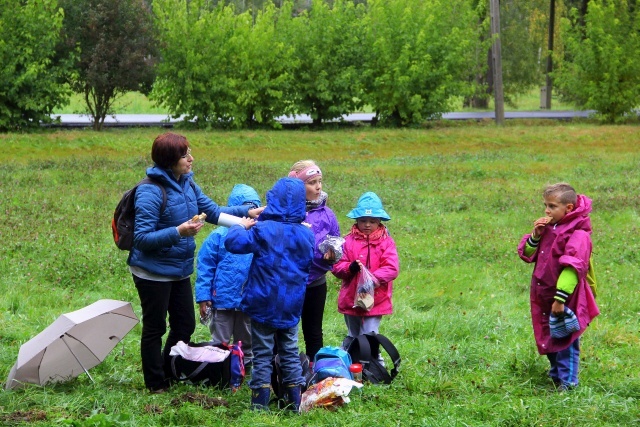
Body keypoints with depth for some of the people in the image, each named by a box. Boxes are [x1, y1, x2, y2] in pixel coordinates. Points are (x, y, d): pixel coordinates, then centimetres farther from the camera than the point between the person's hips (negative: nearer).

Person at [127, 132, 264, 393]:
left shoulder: (187, 184, 3)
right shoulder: (151, 192, -22)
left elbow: (213, 212, 9)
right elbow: (142, 239, -23)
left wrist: (247, 212, -4)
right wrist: (178, 232, -33)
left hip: (180, 271, 8)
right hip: (153, 272, -8)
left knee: (185, 325, 16)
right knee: (155, 328, 6)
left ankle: (168, 374, 33)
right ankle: (156, 385, 19)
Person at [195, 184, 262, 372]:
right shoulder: (219, 236, -9)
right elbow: (205, 267, -6)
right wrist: (203, 297, -9)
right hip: (223, 300, -2)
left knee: (247, 343, 17)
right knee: (220, 344, 10)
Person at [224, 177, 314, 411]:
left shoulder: (264, 230, -16)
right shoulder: (306, 234, 0)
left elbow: (233, 243, -18)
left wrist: (241, 226, 0)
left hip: (264, 304, -4)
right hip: (291, 305, 4)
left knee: (262, 354, 2)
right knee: (290, 352, 15)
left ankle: (260, 403, 2)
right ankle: (295, 401, 16)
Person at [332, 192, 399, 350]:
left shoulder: (386, 242, -4)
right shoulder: (349, 241, 0)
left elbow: (392, 269, -12)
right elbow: (337, 266, -3)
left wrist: (374, 278, -26)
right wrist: (350, 268, -24)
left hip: (376, 300, -2)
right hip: (351, 300, 3)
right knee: (352, 337, 17)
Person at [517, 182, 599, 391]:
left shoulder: (578, 234, -17)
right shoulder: (547, 228, 8)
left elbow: (573, 268, -22)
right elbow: (526, 254, 12)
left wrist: (560, 298, -24)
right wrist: (535, 235, -7)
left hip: (565, 301, -8)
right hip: (543, 298, 8)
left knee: (565, 340, -1)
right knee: (547, 339, 18)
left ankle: (567, 381, 6)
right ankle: (555, 375, 32)